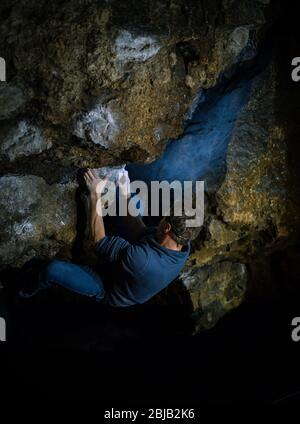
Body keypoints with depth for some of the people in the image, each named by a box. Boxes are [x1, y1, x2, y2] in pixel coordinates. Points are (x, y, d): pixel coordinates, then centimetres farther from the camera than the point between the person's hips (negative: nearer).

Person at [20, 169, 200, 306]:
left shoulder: (142, 259, -48)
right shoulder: (183, 246, -25)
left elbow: (98, 240, -33)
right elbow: (140, 231, -10)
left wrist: (95, 195, -29)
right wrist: (126, 197, -15)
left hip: (113, 295, -6)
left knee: (53, 269, -12)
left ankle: (35, 290, 23)